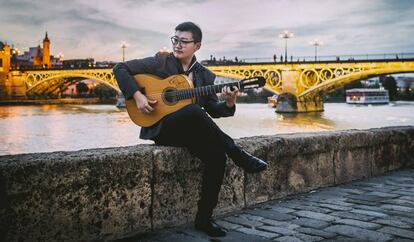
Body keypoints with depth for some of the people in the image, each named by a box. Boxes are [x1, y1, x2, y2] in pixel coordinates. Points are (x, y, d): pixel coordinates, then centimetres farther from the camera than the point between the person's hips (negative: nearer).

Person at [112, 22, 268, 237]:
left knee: (217, 155, -25)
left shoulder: (205, 76, 11)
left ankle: (204, 218, -12)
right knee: (193, 111, -36)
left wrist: (229, 103, -13)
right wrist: (137, 96, -15)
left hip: (189, 131, 4)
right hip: (160, 128, -4)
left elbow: (213, 110, 9)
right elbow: (120, 69, 0)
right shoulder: (160, 62, 1)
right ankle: (239, 155, -22)